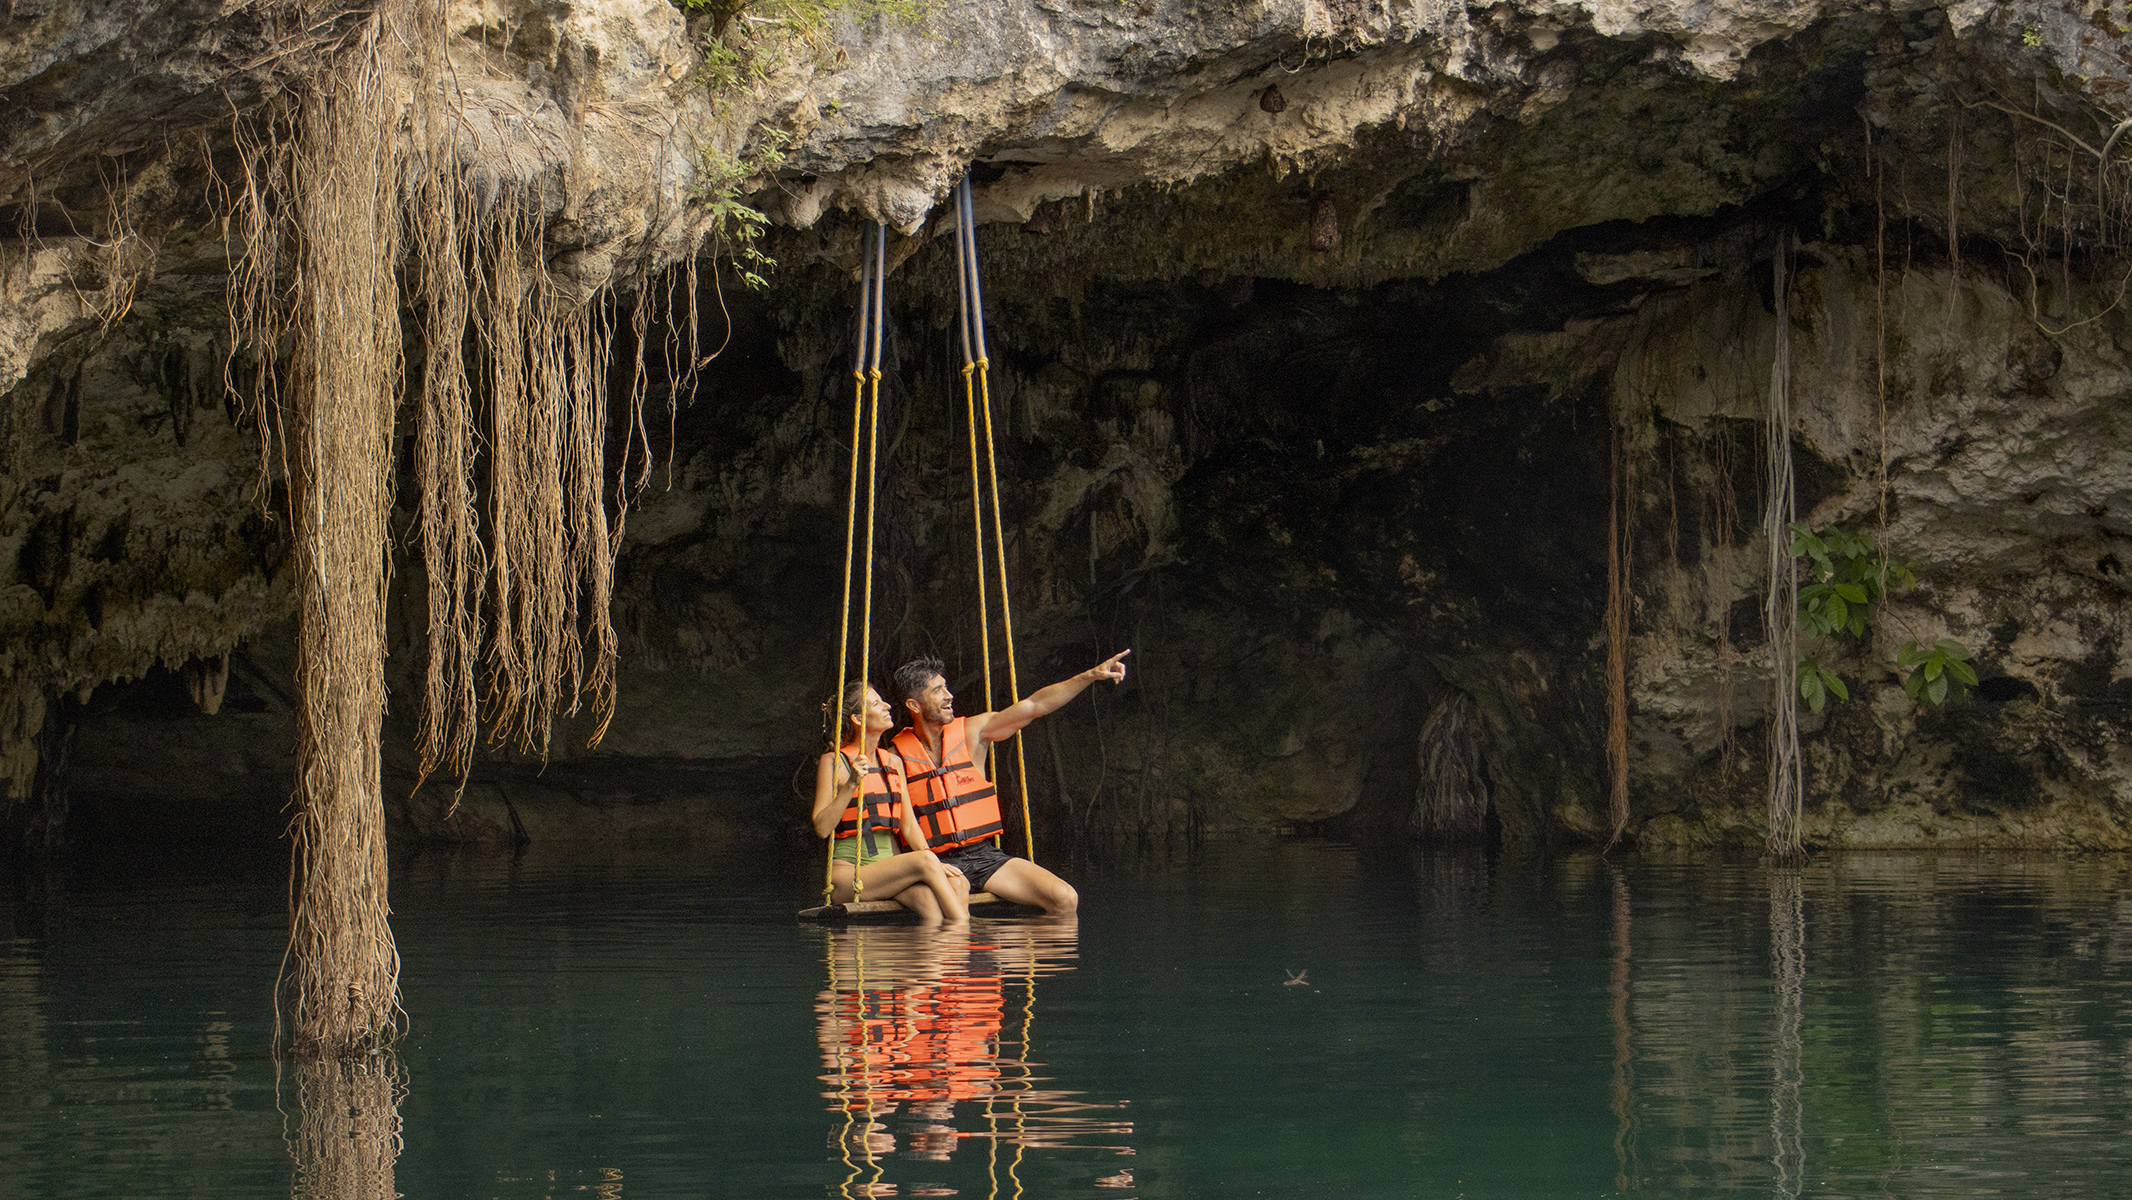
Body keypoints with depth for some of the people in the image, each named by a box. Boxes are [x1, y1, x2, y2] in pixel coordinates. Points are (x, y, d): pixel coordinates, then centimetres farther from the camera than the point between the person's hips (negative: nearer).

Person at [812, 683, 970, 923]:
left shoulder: (893, 763, 18)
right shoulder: (833, 762, 0)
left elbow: (909, 825, 16)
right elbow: (821, 828, -9)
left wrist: (935, 864, -1)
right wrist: (851, 784, -19)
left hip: (890, 870, 6)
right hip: (848, 872, -6)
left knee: (956, 883, -25)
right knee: (924, 861, -31)